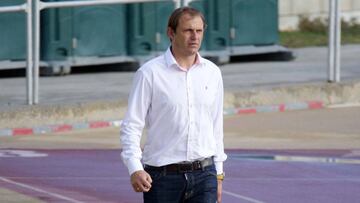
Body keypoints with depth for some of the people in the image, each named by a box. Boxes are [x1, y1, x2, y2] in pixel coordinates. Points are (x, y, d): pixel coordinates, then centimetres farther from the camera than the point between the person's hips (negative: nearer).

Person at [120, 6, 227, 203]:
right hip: (163, 177, -3)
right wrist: (134, 169, -20)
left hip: (204, 174, 3)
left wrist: (218, 173, 16)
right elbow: (131, 126, -6)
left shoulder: (212, 72, 9)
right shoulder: (149, 73, -4)